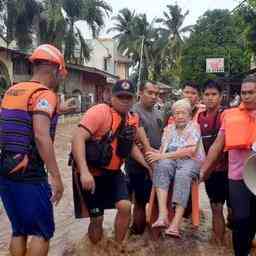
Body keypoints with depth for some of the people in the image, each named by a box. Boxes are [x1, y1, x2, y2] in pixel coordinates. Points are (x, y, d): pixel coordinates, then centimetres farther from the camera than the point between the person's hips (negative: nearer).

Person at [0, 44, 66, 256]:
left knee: (19, 231, 18)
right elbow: (41, 136, -26)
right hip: (30, 175, -8)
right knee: (43, 232, 5)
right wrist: (56, 177, -24)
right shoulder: (45, 94, -13)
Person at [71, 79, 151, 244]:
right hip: (91, 173, -5)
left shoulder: (133, 119, 3)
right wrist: (84, 171, -38)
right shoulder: (100, 111, -20)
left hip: (113, 172, 5)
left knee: (125, 207, -13)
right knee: (97, 219, 3)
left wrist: (148, 165, 9)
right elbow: (78, 139, -29)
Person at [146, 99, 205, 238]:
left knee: (183, 175, -37)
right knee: (161, 165, -32)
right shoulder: (169, 128, 18)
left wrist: (163, 156, -16)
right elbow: (163, 150, 10)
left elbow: (189, 151, -10)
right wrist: (159, 156, -16)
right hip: (171, 161, 3)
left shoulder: (194, 126, 4)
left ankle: (175, 224, -43)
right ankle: (163, 214, -41)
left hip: (190, 161, -3)